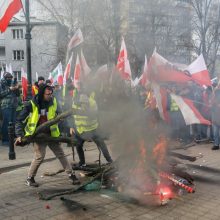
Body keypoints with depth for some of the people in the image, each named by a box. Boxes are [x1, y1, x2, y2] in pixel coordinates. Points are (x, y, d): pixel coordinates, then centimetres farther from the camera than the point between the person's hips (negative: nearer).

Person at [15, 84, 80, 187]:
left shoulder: (53, 102, -5)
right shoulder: (32, 104, -14)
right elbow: (20, 120, -8)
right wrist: (19, 135, -17)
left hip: (51, 134, 4)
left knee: (60, 153, 6)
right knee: (40, 155, -14)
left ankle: (71, 174, 16)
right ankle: (29, 179, 6)